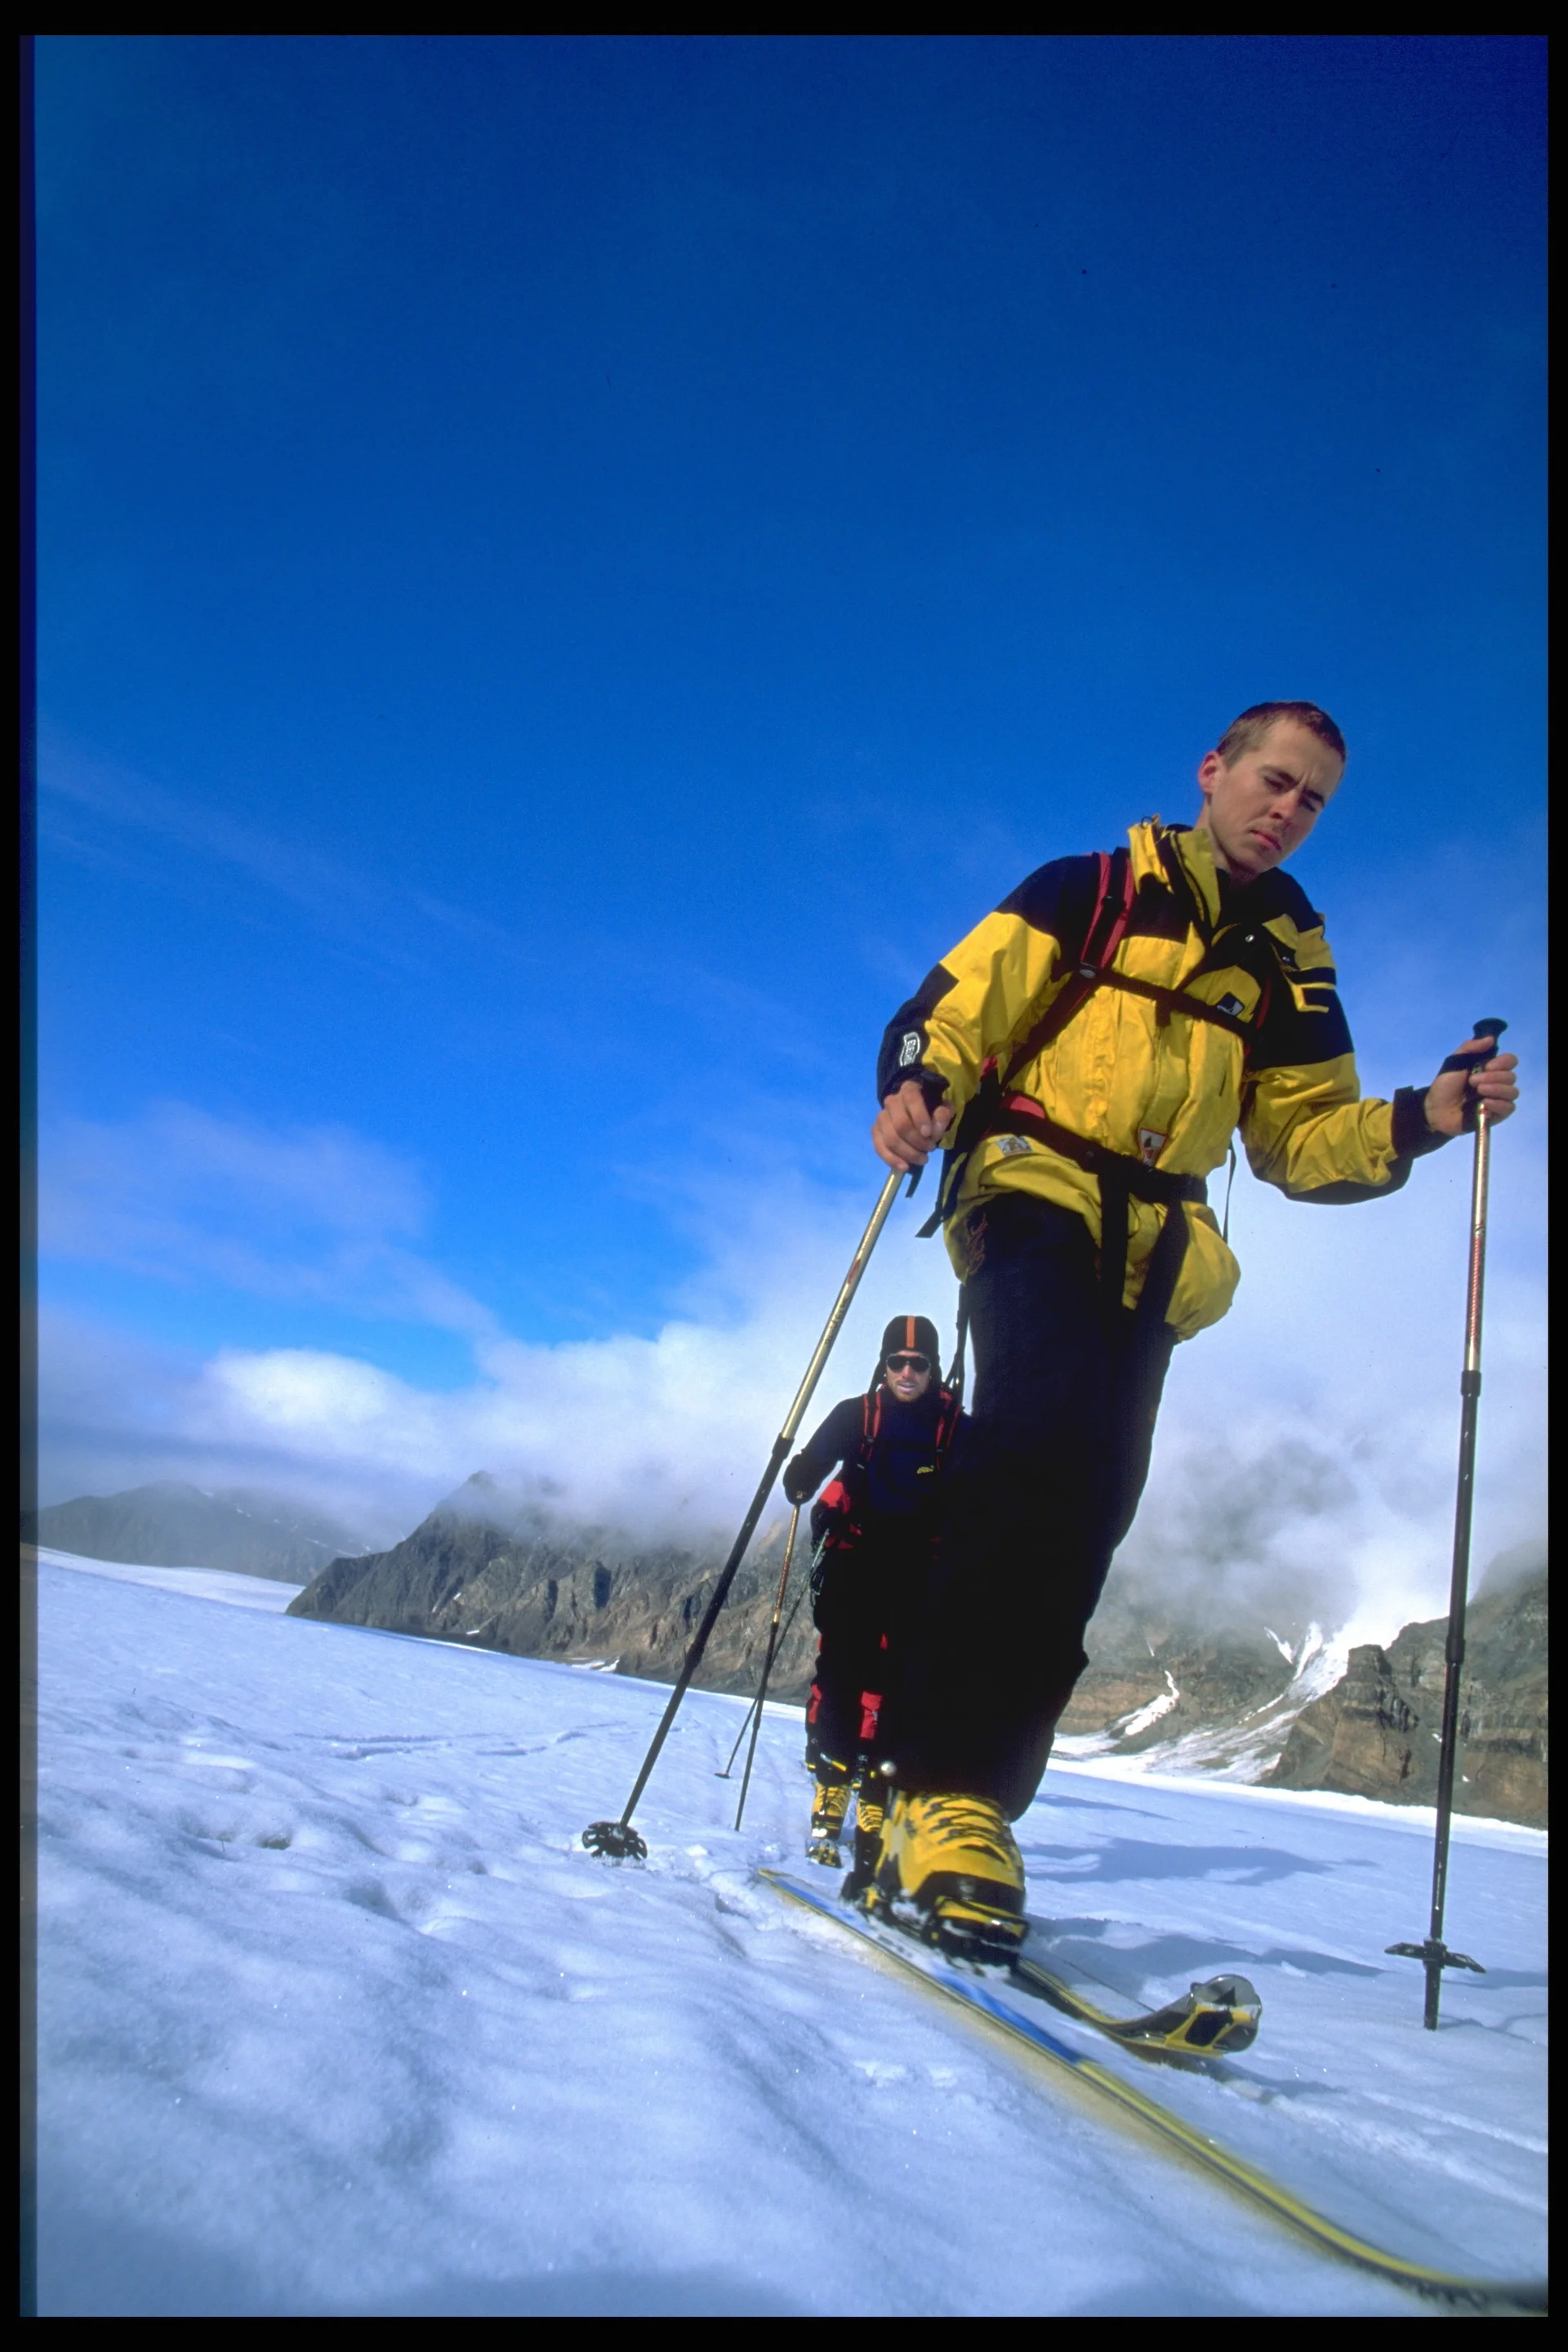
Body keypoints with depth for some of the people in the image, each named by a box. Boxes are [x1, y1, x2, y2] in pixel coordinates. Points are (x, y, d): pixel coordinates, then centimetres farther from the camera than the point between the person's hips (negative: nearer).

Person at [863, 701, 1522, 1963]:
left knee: (1085, 1507, -5)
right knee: (1041, 1442, -28)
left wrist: (1422, 1118, 2)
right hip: (1039, 1190, -5)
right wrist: (919, 1082, -20)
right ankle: (945, 1791, -27)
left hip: (1153, 1251, 5)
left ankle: (970, 1791, 1)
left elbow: (1302, 1137, 20)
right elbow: (960, 1003, 1)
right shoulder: (1094, 890, 10)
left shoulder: (1290, 961, 22)